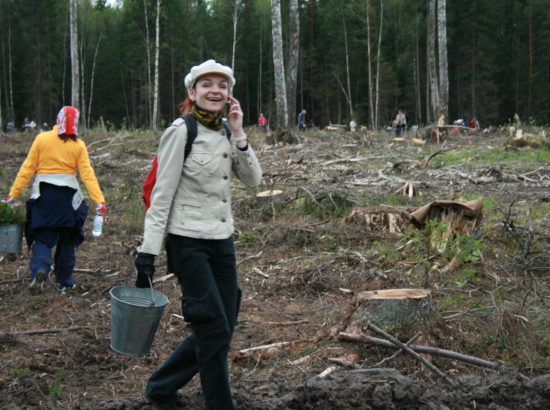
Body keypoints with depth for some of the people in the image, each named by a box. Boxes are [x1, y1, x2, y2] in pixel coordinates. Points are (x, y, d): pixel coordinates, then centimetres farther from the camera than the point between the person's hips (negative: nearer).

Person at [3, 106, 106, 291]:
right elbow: (87, 174, -9)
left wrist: (13, 193, 0)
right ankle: (65, 282, 19)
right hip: (68, 196, 0)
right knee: (67, 240, 14)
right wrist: (99, 200, -11)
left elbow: (27, 168, -4)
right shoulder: (78, 145, -3)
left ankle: (40, 268, -17)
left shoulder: (42, 139, -3)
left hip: (43, 196, 0)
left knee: (42, 236, 10)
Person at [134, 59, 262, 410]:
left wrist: (239, 134, -7)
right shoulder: (181, 132, -11)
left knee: (221, 328, 11)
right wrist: (148, 251, -15)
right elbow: (162, 194, -12)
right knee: (215, 330, -7)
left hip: (223, 241, 7)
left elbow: (254, 179, 3)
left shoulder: (226, 133, 8)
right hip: (189, 242, -7)